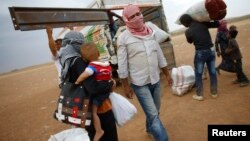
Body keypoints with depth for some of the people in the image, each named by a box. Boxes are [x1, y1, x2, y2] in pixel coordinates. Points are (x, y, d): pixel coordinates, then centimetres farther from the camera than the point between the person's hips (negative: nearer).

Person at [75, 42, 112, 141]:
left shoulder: (93, 66, -23)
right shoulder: (107, 64, 0)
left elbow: (85, 74, -40)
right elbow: (110, 77, 14)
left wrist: (77, 82, -23)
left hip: (97, 92, -8)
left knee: (93, 111, -1)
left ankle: (98, 131, 8)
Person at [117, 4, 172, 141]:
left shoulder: (151, 31, 4)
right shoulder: (123, 38, -10)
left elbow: (160, 55, 10)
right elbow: (122, 65, -9)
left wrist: (167, 74, 12)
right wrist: (125, 86, -8)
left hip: (156, 80, 5)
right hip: (139, 84, -5)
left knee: (155, 110, 21)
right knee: (153, 115, -2)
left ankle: (150, 129, 48)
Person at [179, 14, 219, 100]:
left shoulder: (188, 31, -9)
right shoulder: (203, 23, -1)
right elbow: (217, 24, 10)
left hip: (200, 53, -4)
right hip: (211, 51, 4)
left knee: (198, 74, 8)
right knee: (212, 72, 13)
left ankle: (199, 95, 13)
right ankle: (214, 92, 25)